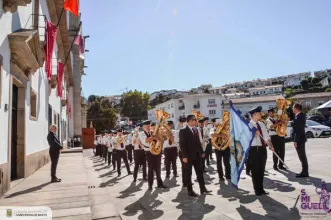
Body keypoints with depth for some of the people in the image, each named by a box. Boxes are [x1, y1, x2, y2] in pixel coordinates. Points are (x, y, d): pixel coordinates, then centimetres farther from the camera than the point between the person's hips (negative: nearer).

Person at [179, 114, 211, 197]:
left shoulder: (196, 130, 13)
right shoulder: (183, 131, -10)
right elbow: (182, 144, -15)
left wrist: (201, 152, 12)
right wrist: (184, 156, -19)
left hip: (197, 155, 7)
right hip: (188, 156, -7)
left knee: (200, 172, 11)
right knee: (188, 173, 5)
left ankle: (203, 188, 21)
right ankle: (190, 191, 13)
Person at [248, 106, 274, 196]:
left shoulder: (261, 124, 11)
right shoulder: (249, 125, -9)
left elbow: (266, 136, 9)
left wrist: (271, 145, -3)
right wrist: (254, 133, -28)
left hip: (263, 148, 7)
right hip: (254, 149, -7)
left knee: (261, 170, 15)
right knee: (255, 170, 4)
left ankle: (261, 189, 27)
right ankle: (257, 190, 16)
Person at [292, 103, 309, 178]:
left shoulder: (299, 117, -20)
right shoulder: (301, 115, 11)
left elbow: (299, 130, -23)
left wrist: (296, 141, -21)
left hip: (299, 139, -10)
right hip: (300, 139, 10)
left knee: (302, 156, -1)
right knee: (302, 156, 15)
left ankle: (305, 172, 7)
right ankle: (304, 171, 24)